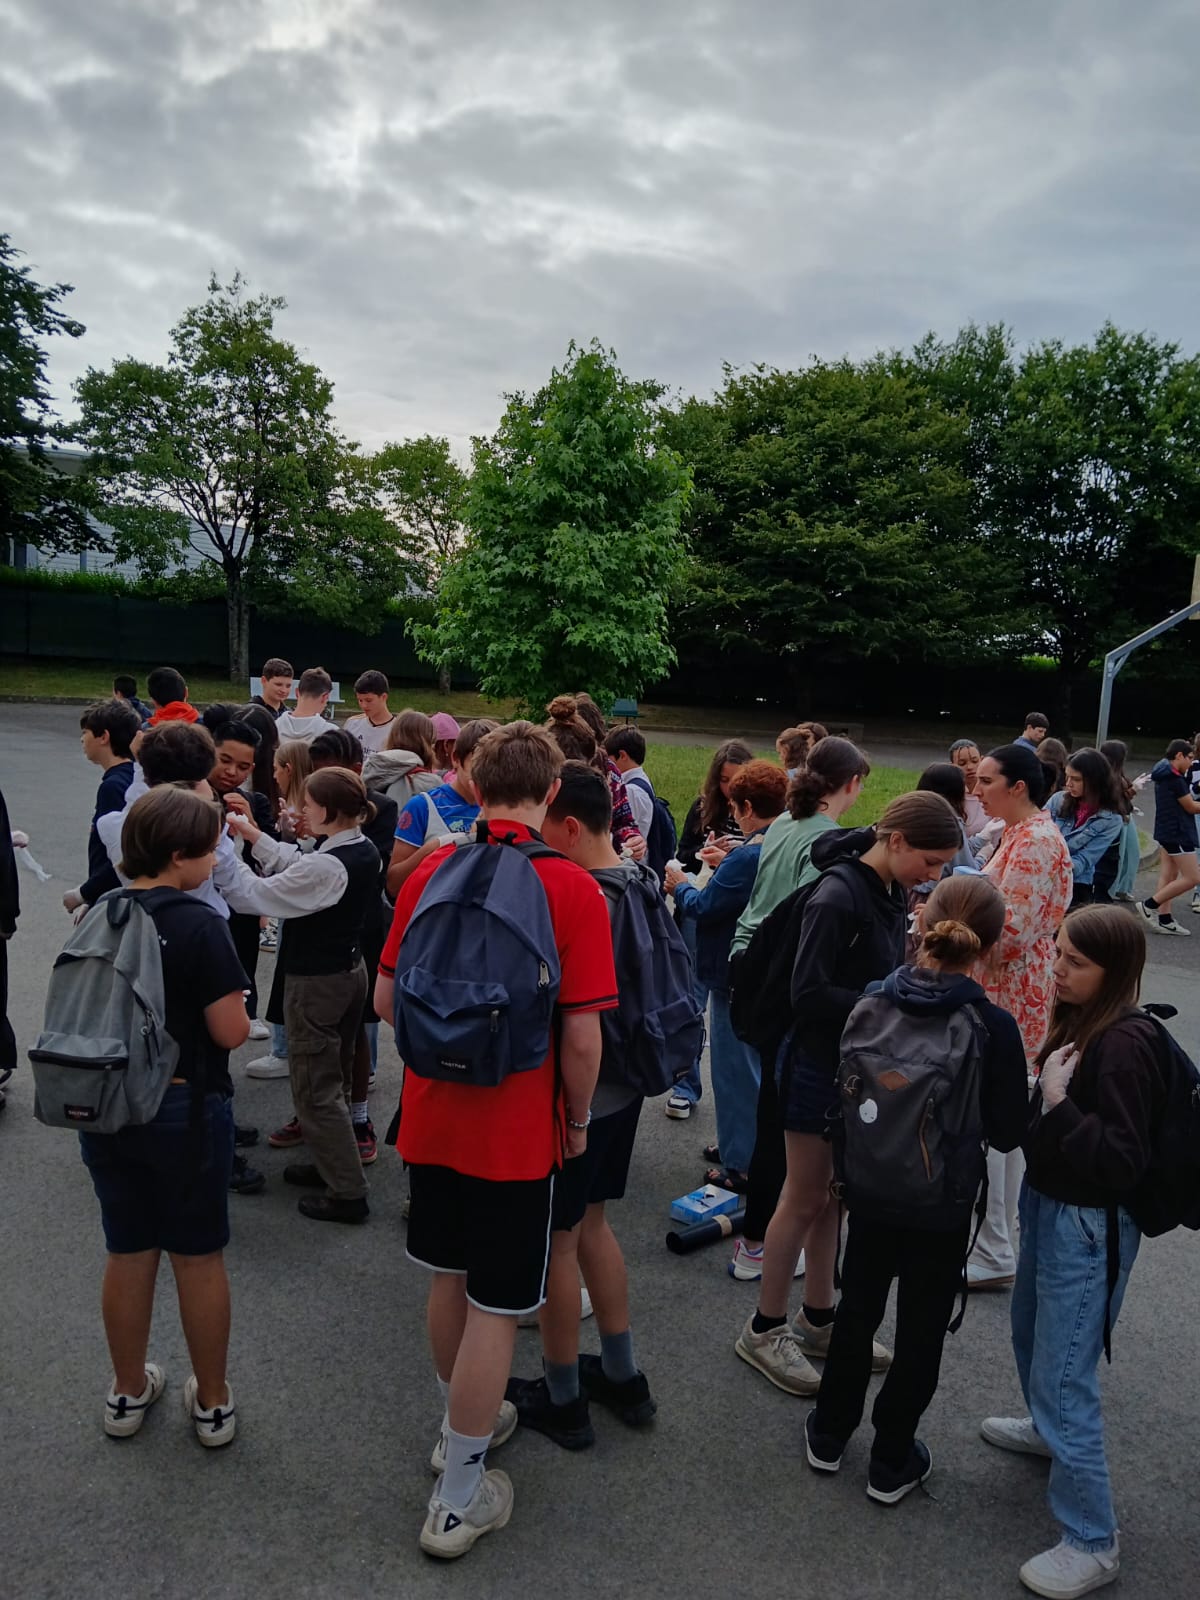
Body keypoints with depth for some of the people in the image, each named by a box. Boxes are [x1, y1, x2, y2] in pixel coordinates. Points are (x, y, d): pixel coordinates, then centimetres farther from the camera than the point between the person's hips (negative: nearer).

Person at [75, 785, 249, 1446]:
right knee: (199, 1259, 11)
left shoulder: (97, 917, -1)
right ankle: (212, 1404, 25)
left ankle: (127, 1393, 36)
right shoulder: (197, 923, -20)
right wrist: (216, 1000, 0)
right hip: (185, 1110, -5)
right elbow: (231, 1031, -19)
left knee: (127, 1254, 19)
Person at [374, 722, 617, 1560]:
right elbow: (582, 1035, -19)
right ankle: (460, 1499, 23)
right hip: (516, 1132, -5)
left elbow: (386, 998, 2)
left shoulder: (430, 874, -3)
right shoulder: (573, 889, -17)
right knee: (495, 1307, 10)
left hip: (432, 1115, 5)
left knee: (450, 1278, 23)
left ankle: (464, 1420, 45)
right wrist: (577, 1119, -2)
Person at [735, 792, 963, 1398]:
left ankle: (817, 1320, 33)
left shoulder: (892, 895, 3)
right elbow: (809, 995, -25)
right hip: (818, 1065, -8)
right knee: (805, 1199, 5)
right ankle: (764, 1328, 22)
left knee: (833, 1196, 18)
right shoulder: (838, 897, -23)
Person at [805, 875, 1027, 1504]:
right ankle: (891, 1462, 31)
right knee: (921, 1329, 16)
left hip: (870, 1188, 3)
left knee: (857, 1307, 22)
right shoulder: (993, 1027, -21)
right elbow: (1006, 1133, -13)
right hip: (942, 1205, -3)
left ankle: (829, 1434, 39)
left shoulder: (872, 1003, -13)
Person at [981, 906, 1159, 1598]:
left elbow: (1122, 1163, -25)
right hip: (1048, 1204, 9)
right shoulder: (1081, 1021, 1)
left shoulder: (1126, 1044, -24)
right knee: (1032, 1339, 29)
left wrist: (1058, 1103, -27)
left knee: (1063, 1376, 0)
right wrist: (1044, 1105, -2)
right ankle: (1049, 1428, 55)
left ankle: (1092, 1543, 16)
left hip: (1088, 1227, -9)